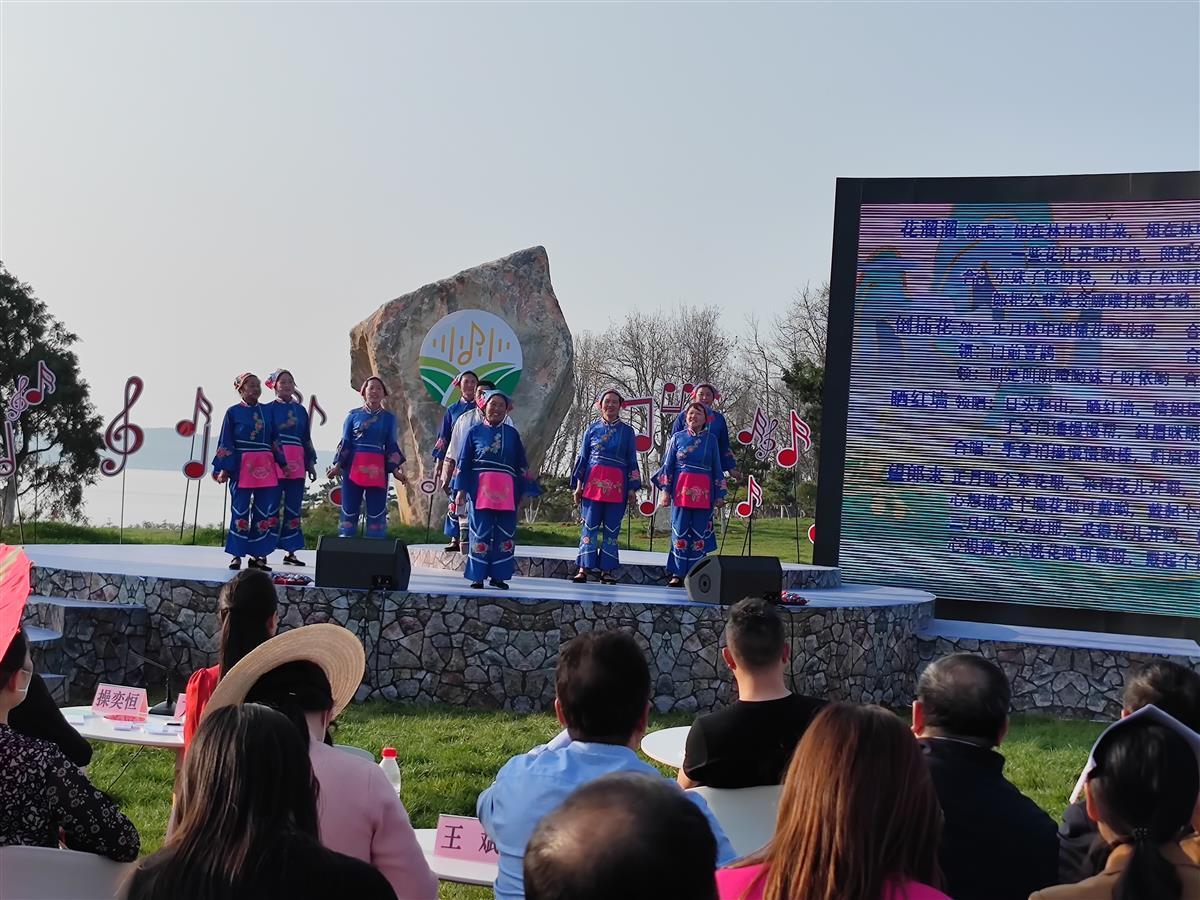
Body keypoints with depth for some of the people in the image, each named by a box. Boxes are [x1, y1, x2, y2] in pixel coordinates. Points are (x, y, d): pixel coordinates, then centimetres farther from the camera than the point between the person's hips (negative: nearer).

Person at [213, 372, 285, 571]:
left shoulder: (267, 412, 12)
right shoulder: (233, 412, 3)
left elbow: (275, 441, 15)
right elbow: (225, 443, 1)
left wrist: (282, 463, 8)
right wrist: (224, 469, -7)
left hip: (266, 468, 3)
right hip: (241, 467, -3)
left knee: (267, 512, -1)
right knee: (240, 511, -1)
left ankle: (257, 554, 6)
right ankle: (236, 555, 5)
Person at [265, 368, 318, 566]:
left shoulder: (300, 410, 16)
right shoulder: (270, 408, 3)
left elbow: (307, 439, 17)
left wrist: (311, 463, 13)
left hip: (296, 463, 4)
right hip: (275, 462, -4)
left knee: (293, 508, 4)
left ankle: (291, 551, 7)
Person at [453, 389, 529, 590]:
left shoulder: (512, 434, 12)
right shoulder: (475, 432, 7)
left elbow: (521, 466, 15)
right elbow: (463, 463, 6)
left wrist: (521, 492, 9)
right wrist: (461, 489, -2)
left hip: (506, 492, 2)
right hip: (481, 489, -2)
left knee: (505, 535, 1)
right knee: (480, 533, -2)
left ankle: (498, 575, 11)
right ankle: (477, 576, 4)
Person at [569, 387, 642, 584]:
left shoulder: (627, 431, 8)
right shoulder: (592, 429, 8)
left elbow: (632, 462, 9)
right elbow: (582, 458, 10)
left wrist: (632, 489, 4)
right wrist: (578, 485, 5)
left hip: (617, 486, 0)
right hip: (593, 482, 0)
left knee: (612, 529, 2)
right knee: (590, 526, -3)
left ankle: (606, 570, 7)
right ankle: (583, 568, -1)